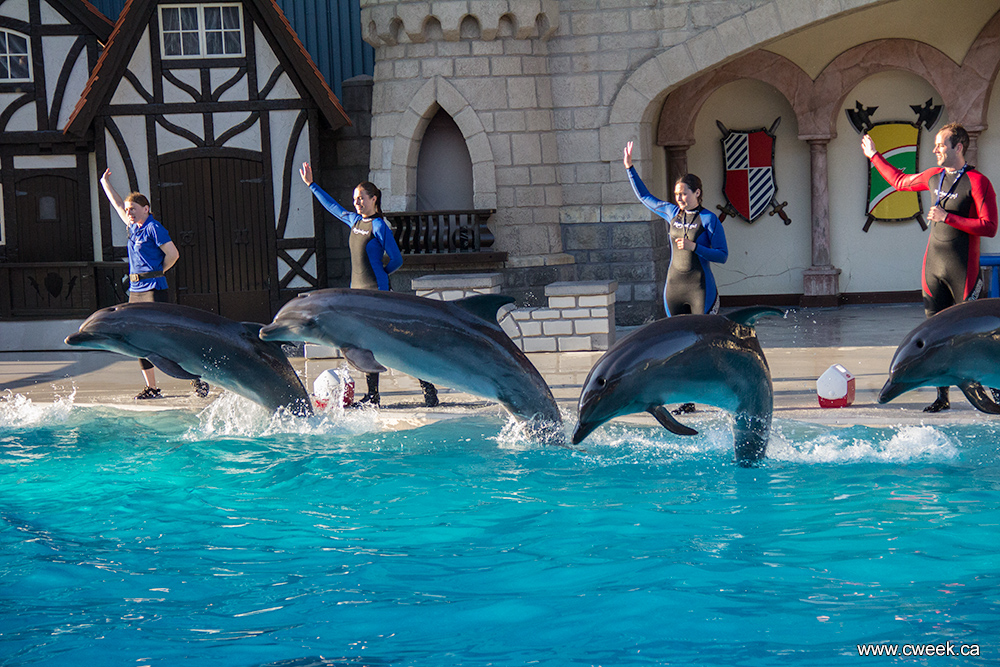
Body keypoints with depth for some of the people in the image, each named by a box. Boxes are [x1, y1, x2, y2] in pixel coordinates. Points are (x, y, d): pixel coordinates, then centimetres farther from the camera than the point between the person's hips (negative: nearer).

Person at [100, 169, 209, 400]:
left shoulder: (154, 228, -8)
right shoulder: (133, 227, 14)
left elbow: (173, 254, -13)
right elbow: (118, 204, 29)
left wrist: (157, 272, -2)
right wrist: (105, 182, 34)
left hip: (153, 289, -8)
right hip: (135, 291, 8)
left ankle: (196, 377, -7)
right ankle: (151, 388, 11)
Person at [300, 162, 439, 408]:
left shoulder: (379, 226, -9)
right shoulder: (354, 221, 12)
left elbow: (397, 260, -7)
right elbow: (333, 207, 29)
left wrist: (378, 274, 5)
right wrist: (311, 184, 34)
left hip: (377, 291, -7)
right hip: (357, 290, 8)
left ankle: (427, 387, -3)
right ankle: (372, 396, 13)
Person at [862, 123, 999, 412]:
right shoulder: (934, 177, 12)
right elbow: (899, 181, 31)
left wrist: (947, 217, -19)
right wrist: (874, 156, 36)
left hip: (962, 268, -6)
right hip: (933, 265, 6)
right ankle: (942, 397, 11)